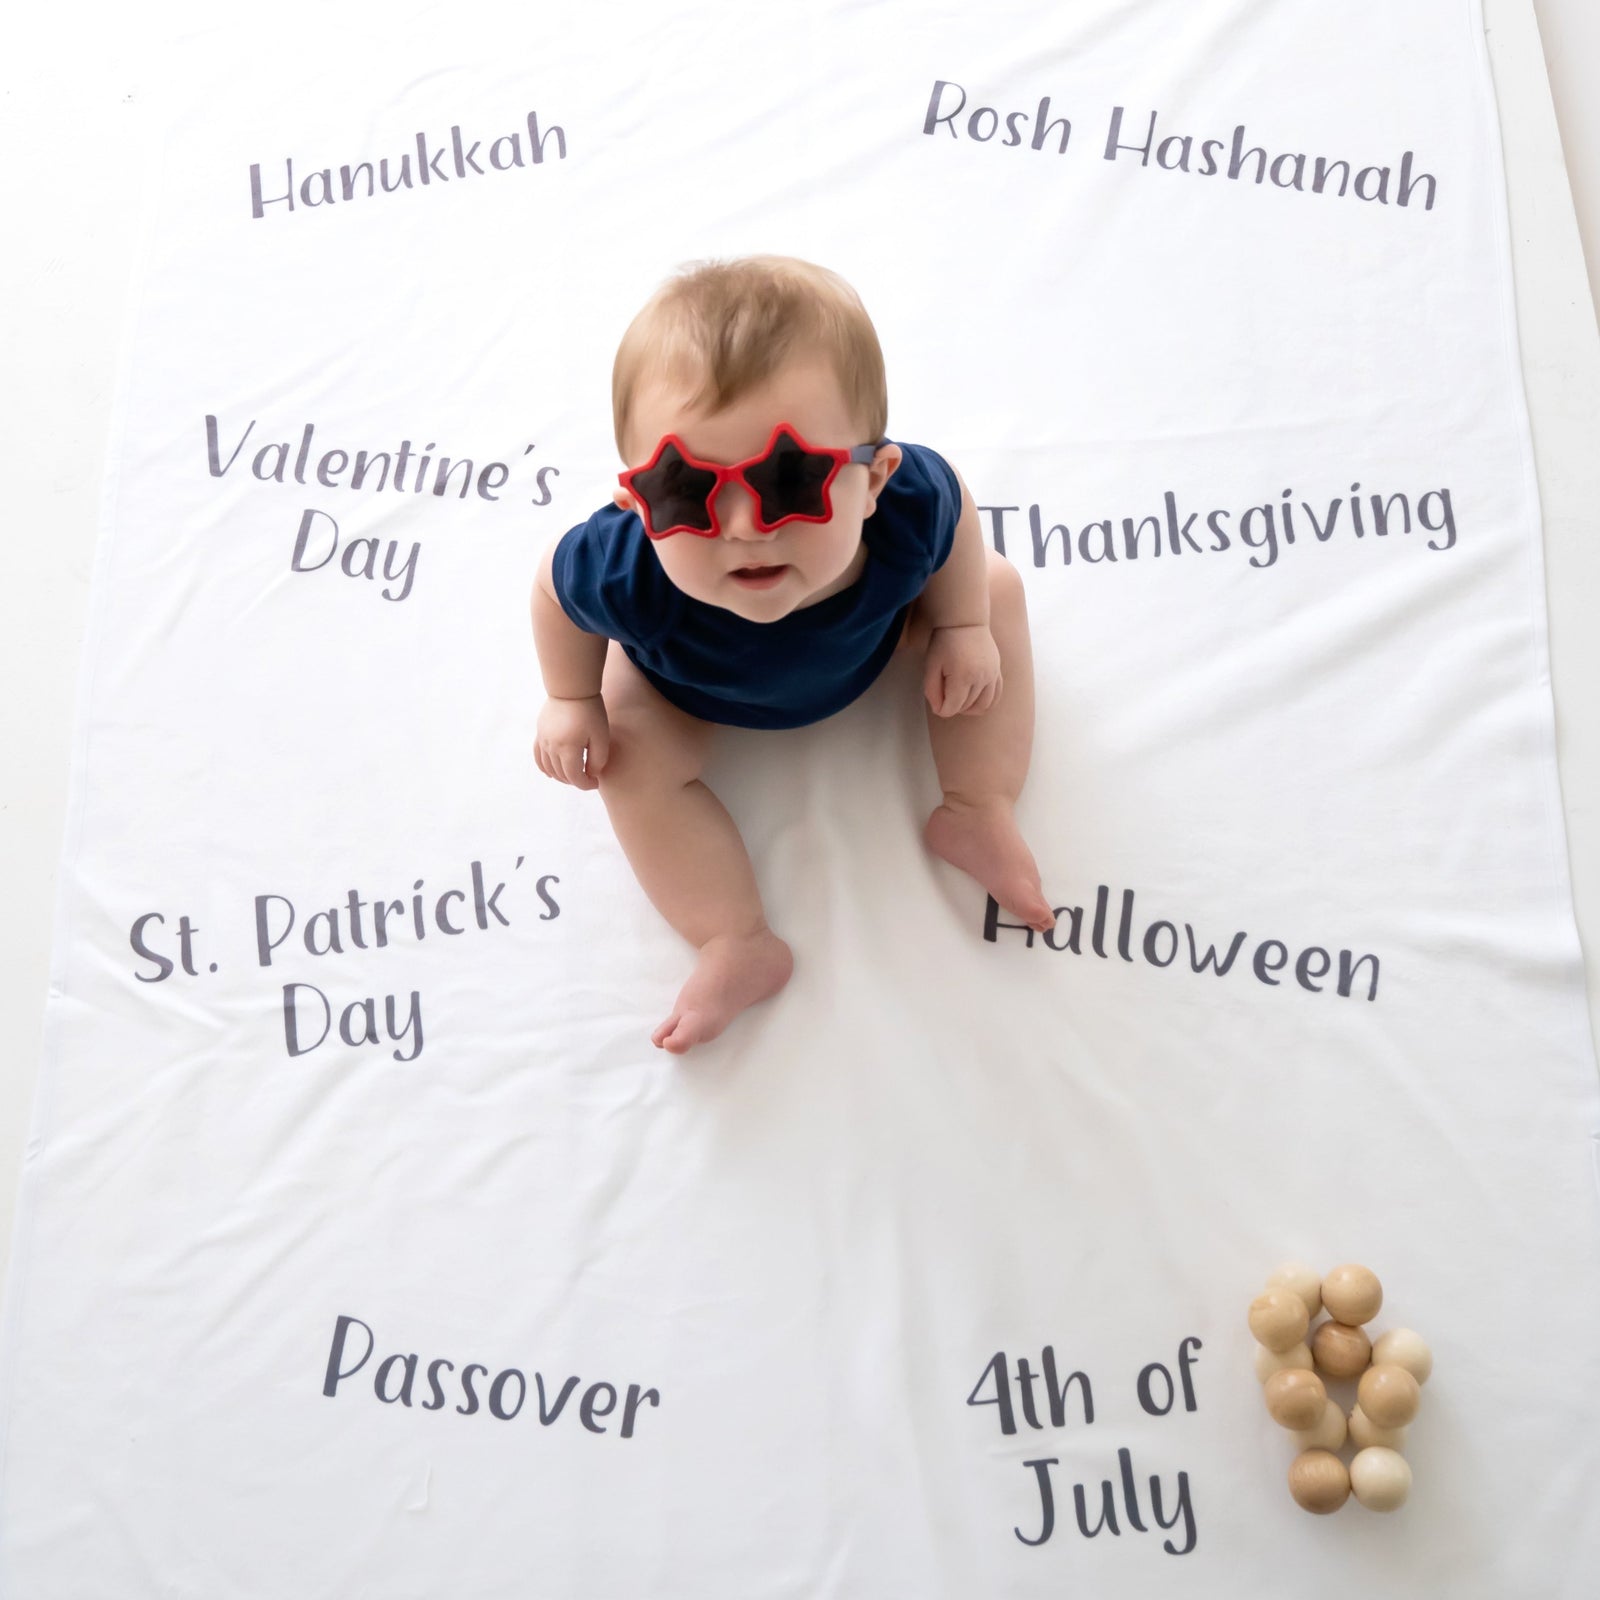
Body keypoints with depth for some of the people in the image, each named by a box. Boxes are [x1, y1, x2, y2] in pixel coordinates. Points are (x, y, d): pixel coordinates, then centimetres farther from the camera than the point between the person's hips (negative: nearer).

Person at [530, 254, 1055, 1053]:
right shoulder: (630, 575, -49)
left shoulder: (909, 506, -44)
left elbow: (954, 514, -17)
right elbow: (555, 581, -24)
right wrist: (572, 700, -12)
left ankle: (976, 814, 5)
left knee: (997, 587, -2)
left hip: (874, 623, 2)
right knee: (631, 755, -16)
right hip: (693, 682, -1)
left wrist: (961, 627, -12)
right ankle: (739, 944, -3)